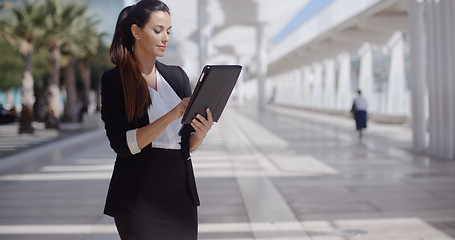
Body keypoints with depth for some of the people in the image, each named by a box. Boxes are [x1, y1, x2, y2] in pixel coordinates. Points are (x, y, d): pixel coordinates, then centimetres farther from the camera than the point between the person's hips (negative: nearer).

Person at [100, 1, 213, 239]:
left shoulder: (177, 76, 11)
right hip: (140, 197, -4)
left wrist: (201, 133, -14)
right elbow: (122, 145, -15)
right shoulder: (115, 80, -5)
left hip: (180, 193, 5)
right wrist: (171, 116, -23)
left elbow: (189, 144, 9)